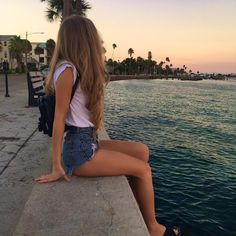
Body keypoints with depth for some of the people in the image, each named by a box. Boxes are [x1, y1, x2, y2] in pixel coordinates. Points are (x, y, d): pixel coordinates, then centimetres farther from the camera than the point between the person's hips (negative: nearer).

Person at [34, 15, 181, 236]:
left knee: (142, 151, 9)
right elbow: (59, 119, -17)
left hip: (89, 142, 9)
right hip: (80, 151, -9)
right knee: (143, 169, -1)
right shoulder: (67, 71, -15)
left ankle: (138, 210, 19)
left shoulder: (79, 69, 14)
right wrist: (57, 167, -16)